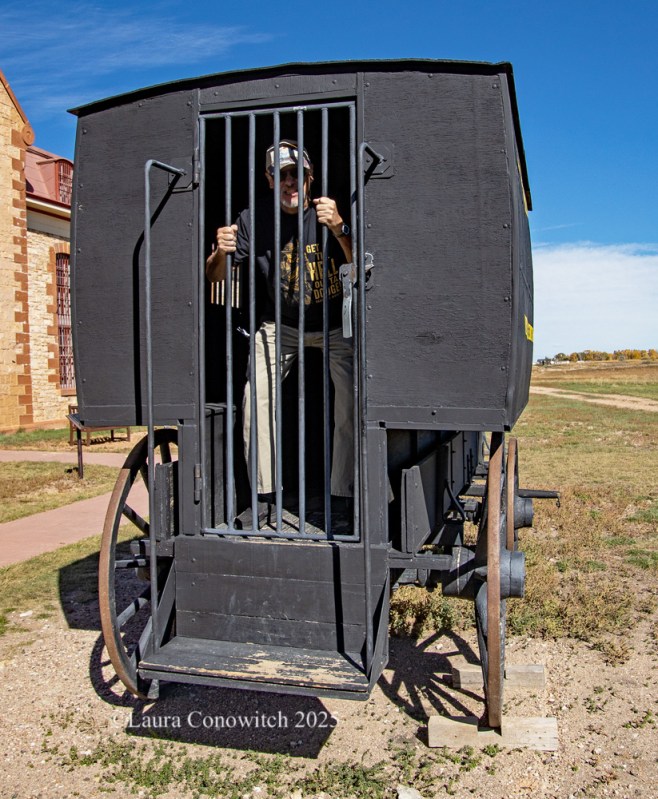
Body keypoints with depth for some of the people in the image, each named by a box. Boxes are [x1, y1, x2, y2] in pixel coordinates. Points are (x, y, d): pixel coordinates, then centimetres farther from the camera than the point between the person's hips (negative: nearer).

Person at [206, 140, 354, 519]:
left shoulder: (331, 213, -21)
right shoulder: (255, 218, -14)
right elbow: (216, 276, -10)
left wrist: (339, 230, -48)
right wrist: (221, 252, -32)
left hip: (335, 324, -2)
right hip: (281, 324, 2)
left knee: (349, 402, -9)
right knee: (257, 395, -7)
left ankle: (342, 496, 3)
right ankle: (264, 493, 4)